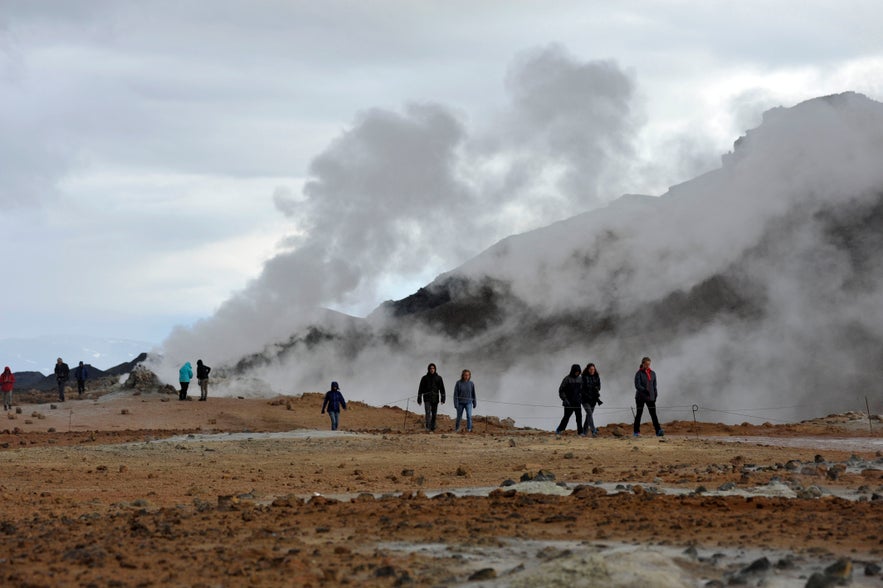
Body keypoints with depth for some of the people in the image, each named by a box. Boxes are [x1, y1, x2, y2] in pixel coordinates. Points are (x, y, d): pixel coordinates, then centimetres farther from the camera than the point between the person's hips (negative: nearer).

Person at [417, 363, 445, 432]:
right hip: (427, 399, -2)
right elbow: (420, 389, 4)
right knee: (428, 413, -15)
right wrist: (419, 399, 0)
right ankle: (428, 428, -24)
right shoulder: (424, 378, 2)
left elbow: (442, 389, 2)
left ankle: (433, 428, 15)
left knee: (434, 414, 5)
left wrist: (443, 398, -7)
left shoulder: (438, 378, 5)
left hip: (435, 399, 2)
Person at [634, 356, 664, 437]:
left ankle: (658, 431, -18)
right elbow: (637, 385, -15)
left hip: (650, 397, 3)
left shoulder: (653, 373, 9)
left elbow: (654, 385, 14)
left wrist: (655, 396, 9)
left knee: (653, 414, -8)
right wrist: (645, 391, -29)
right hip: (640, 397, -3)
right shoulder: (639, 374, -6)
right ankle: (636, 432, 12)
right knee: (639, 414, 4)